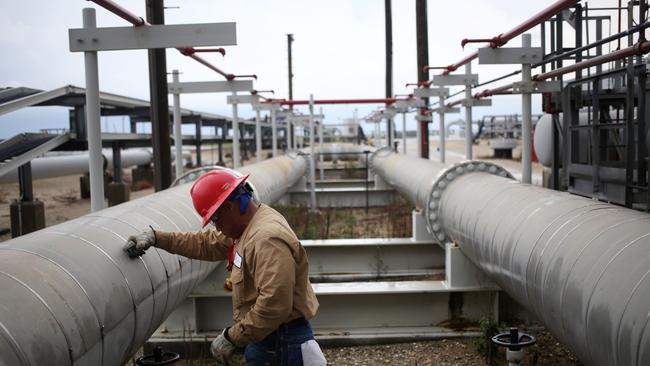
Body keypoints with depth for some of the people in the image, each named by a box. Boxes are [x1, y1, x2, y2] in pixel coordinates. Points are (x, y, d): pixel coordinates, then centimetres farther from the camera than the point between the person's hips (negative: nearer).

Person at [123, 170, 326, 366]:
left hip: (279, 345, -9)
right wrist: (156, 237, 11)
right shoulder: (250, 226, 7)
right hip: (265, 337, 9)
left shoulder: (268, 239, -26)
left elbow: (273, 306, -31)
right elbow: (206, 244, 17)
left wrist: (232, 337, -20)